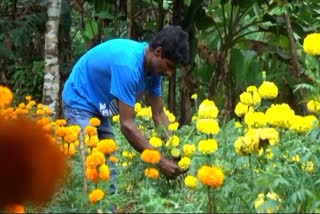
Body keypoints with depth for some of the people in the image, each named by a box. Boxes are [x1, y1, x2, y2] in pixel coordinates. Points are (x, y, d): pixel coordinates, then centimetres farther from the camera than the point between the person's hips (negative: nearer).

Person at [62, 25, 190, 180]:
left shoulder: (154, 67, -8)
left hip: (100, 107, 9)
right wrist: (160, 161, -33)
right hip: (80, 103, -9)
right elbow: (127, 125, -34)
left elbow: (159, 115, -1)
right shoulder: (128, 64, -35)